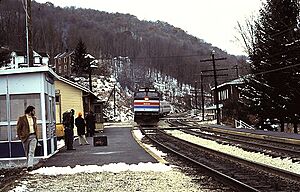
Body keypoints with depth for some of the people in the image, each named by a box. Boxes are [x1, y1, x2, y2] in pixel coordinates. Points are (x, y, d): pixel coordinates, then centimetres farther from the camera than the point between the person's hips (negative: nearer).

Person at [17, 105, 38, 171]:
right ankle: (29, 164, 23)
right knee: (27, 152, 8)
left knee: (31, 151, -11)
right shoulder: (22, 119, -4)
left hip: (33, 136, 2)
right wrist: (20, 136, -6)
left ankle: (30, 165, -18)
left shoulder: (34, 118, 12)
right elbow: (18, 128, -1)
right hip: (25, 137, -2)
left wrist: (36, 135, 14)